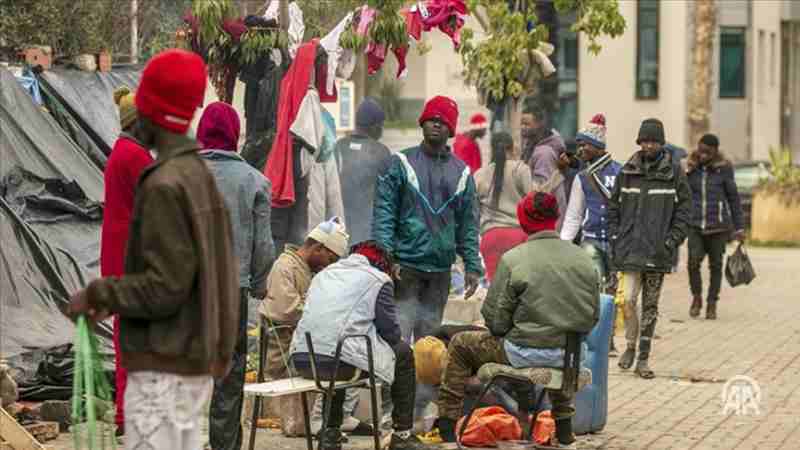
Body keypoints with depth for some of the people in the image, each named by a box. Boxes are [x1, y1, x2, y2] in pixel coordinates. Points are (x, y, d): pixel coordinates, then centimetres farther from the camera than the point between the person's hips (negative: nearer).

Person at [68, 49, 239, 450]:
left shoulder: (165, 186, -17)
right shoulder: (200, 178, 12)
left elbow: (165, 287, -21)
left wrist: (96, 295, -8)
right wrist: (114, 301, 16)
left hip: (163, 368, -9)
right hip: (192, 362, 9)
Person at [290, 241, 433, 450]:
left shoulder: (323, 274, 25)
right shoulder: (380, 280, 7)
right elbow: (391, 332, 6)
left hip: (302, 361, 6)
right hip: (341, 362, -6)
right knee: (403, 353, 18)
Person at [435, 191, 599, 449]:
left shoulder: (513, 259, -13)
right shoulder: (583, 260, 0)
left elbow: (496, 320, -10)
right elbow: (593, 317, 6)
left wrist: (504, 331, 12)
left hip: (526, 353, -5)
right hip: (571, 357, 5)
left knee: (460, 345, 18)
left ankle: (447, 425, 19)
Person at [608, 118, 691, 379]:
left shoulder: (674, 173, 1)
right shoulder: (627, 172, 7)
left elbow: (684, 209, 2)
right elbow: (614, 206, 13)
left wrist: (672, 240, -7)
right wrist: (614, 236, 3)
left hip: (658, 251, -1)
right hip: (630, 248, 1)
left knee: (650, 305, 6)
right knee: (628, 299, -11)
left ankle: (643, 359, 13)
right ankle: (631, 345, 12)